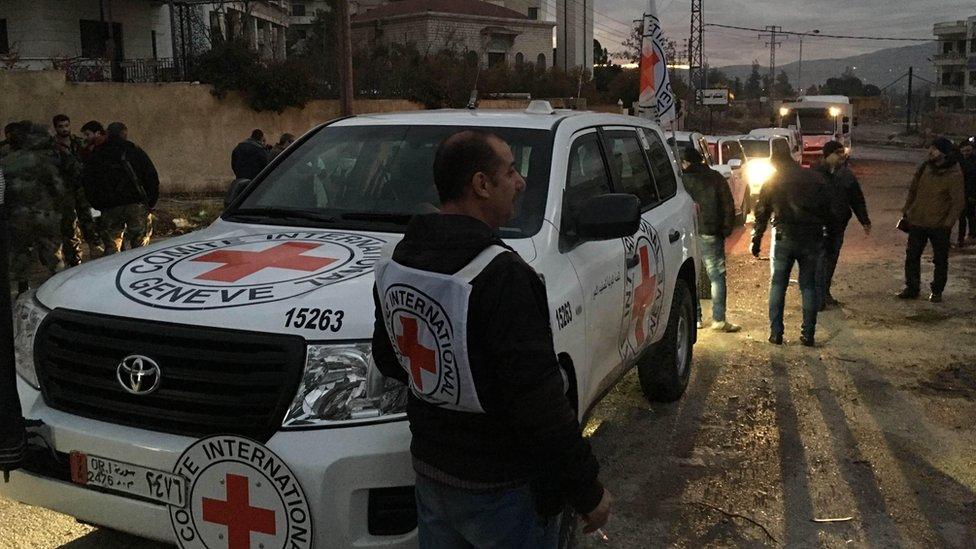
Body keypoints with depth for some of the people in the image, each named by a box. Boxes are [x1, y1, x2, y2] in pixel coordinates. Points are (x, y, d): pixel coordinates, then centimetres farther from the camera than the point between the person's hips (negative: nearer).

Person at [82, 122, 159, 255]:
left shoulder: (96, 155, 12)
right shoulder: (135, 152, 4)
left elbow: (86, 181, 10)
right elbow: (152, 178, 1)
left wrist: (98, 205, 13)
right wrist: (150, 203, 8)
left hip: (109, 208, 2)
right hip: (137, 204, -2)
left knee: (111, 248, 7)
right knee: (140, 246, 3)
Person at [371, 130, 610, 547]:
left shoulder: (400, 261, 0)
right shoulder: (500, 275, -26)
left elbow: (388, 360, 12)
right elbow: (538, 402, -25)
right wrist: (588, 490, -16)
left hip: (430, 468, 7)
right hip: (502, 486, -7)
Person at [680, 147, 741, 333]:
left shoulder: (682, 181, 0)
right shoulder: (716, 178, 4)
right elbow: (729, 206, 2)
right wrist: (726, 230, 6)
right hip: (710, 234, 0)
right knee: (717, 276, 2)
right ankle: (718, 319, -3)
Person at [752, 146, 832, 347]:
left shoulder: (771, 183, 4)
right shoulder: (814, 178, 7)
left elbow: (761, 214, 5)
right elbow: (827, 209, 7)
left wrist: (756, 240, 11)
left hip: (784, 238, -1)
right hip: (812, 239, 1)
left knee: (778, 285, 8)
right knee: (808, 286, 9)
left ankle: (776, 333, 5)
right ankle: (809, 334, 8)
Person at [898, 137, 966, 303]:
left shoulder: (954, 174, -15)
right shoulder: (925, 167, 2)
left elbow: (958, 202, -14)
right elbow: (913, 189, 13)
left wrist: (948, 223, -19)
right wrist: (906, 210, 10)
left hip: (939, 225, -5)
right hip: (917, 221, 5)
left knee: (940, 260, 8)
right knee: (912, 255, 9)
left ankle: (937, 291, 21)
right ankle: (912, 288, 21)